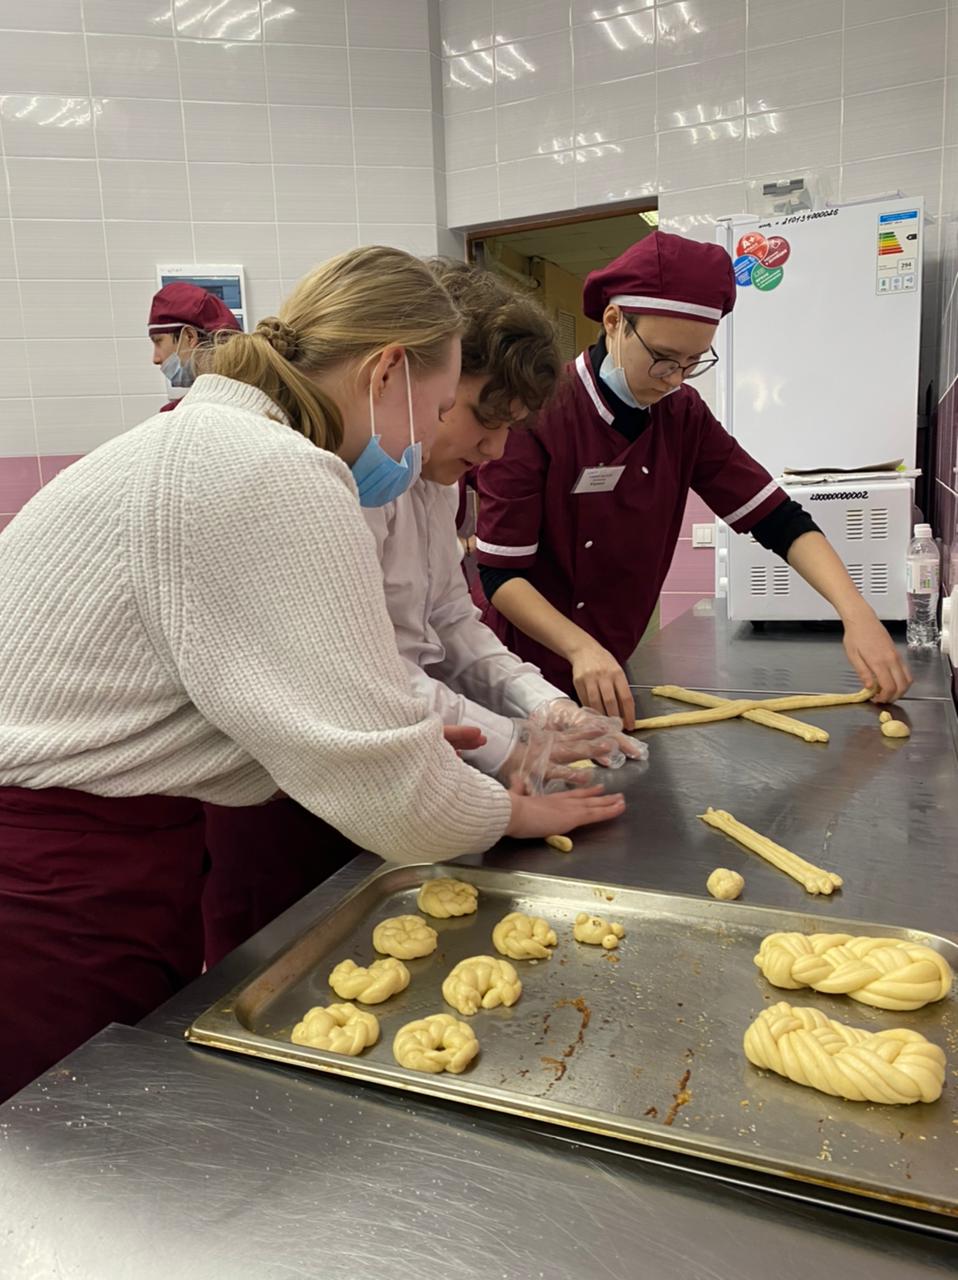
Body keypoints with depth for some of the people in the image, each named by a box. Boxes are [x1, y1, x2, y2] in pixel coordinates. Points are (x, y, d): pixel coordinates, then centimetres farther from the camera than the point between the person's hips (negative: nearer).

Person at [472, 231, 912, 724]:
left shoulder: (683, 416, -3)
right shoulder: (537, 415, -21)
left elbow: (777, 518, -5)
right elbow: (500, 573, -21)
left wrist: (857, 613, -18)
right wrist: (581, 648, -35)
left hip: (610, 673, 5)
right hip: (524, 675, -5)